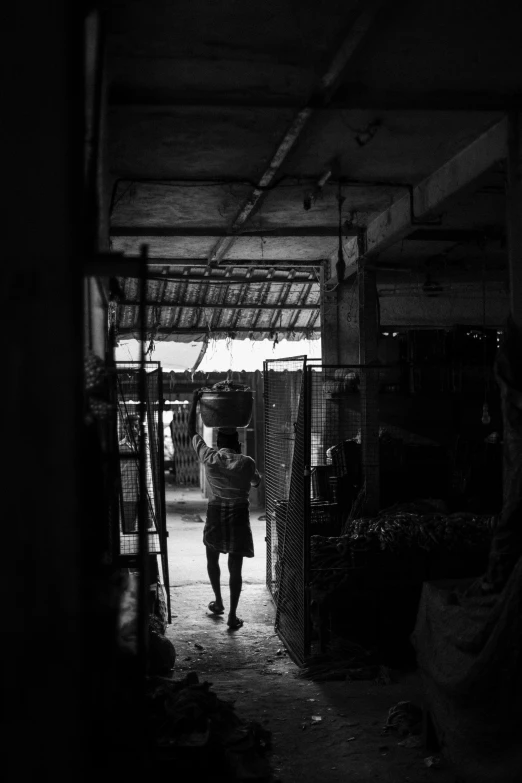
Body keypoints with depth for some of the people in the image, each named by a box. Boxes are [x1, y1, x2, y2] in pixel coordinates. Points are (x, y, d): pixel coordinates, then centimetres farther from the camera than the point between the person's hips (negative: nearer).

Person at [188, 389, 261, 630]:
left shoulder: (208, 457, -8)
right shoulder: (246, 463, -10)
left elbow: (192, 432, 5)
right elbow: (256, 482, 11)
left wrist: (194, 402, 12)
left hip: (216, 513, 1)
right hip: (238, 515, -1)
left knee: (212, 559, 24)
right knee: (235, 568, 5)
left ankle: (218, 602, 35)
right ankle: (232, 615, 6)